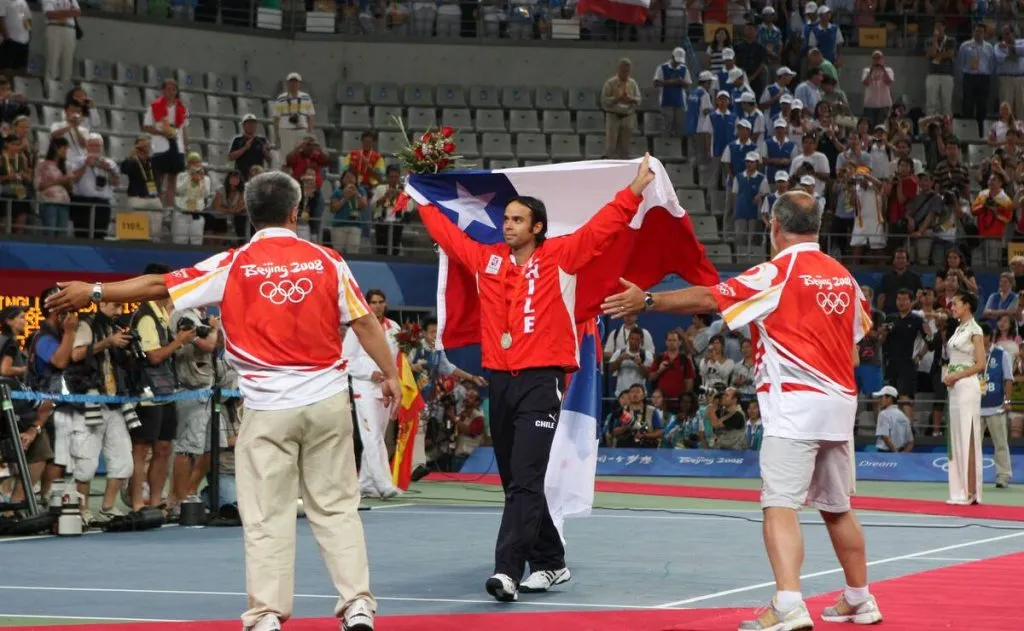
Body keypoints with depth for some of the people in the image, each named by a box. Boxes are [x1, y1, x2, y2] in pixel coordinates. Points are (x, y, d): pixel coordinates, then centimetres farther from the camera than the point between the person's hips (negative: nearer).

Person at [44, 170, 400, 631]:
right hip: (327, 400, 2)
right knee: (336, 507, 9)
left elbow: (160, 286, 0)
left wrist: (94, 292, 9)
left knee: (268, 517, 3)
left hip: (268, 407, -2)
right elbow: (364, 322, 2)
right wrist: (390, 374, 12)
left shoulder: (233, 266, -3)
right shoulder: (327, 261, 1)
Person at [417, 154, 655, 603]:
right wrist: (423, 200, 35)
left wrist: (635, 191, -12)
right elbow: (448, 233, 26)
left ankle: (508, 570, -23)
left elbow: (601, 229, -5)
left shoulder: (558, 257, -1)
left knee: (525, 482, -15)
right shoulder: (486, 259, 12)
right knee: (516, 484, 11)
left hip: (540, 381, -6)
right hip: (499, 381, 6)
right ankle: (551, 564, 24)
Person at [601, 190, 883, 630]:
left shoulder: (778, 273, -9)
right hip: (841, 401, 7)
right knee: (837, 508, 19)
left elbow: (709, 298, -11)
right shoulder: (843, 276, 11)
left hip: (796, 402, -7)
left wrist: (647, 300, -3)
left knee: (780, 504, -13)